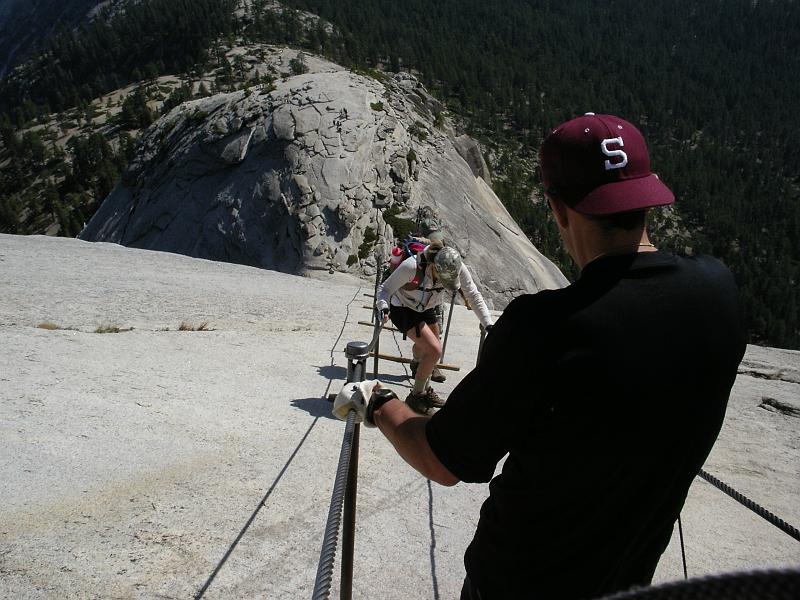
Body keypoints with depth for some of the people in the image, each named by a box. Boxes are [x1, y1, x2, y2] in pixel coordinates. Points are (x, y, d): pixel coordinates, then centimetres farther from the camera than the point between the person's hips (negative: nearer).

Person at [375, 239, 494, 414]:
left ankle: (425, 391, 53)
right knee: (434, 350, -19)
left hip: (427, 309, 5)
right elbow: (385, 288, -25)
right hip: (404, 310, -5)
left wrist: (488, 324, -21)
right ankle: (415, 397, 0)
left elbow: (474, 295, -14)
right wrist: (383, 307, -45)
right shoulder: (411, 267, -38)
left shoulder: (457, 268, -26)